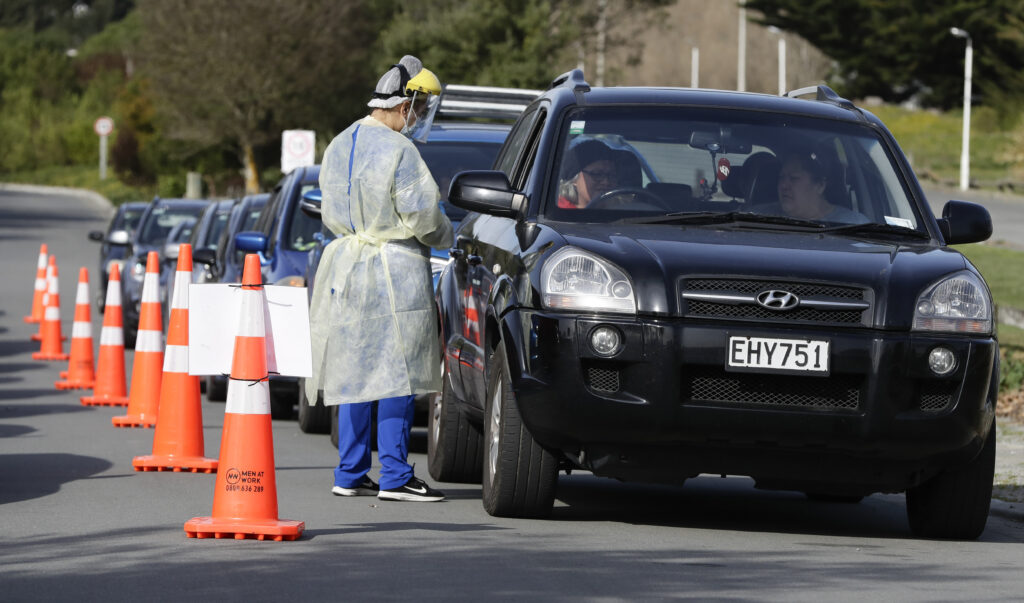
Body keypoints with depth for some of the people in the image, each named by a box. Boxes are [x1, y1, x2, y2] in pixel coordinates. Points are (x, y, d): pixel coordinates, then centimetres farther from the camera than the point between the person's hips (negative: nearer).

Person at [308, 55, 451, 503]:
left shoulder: (339, 146, 10)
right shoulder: (398, 151, -15)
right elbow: (420, 218, -15)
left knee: (355, 372, 11)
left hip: (347, 265, 8)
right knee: (396, 374, -5)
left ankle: (350, 474, 13)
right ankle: (395, 477, -5)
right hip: (394, 270, -8)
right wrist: (448, 235, 4)